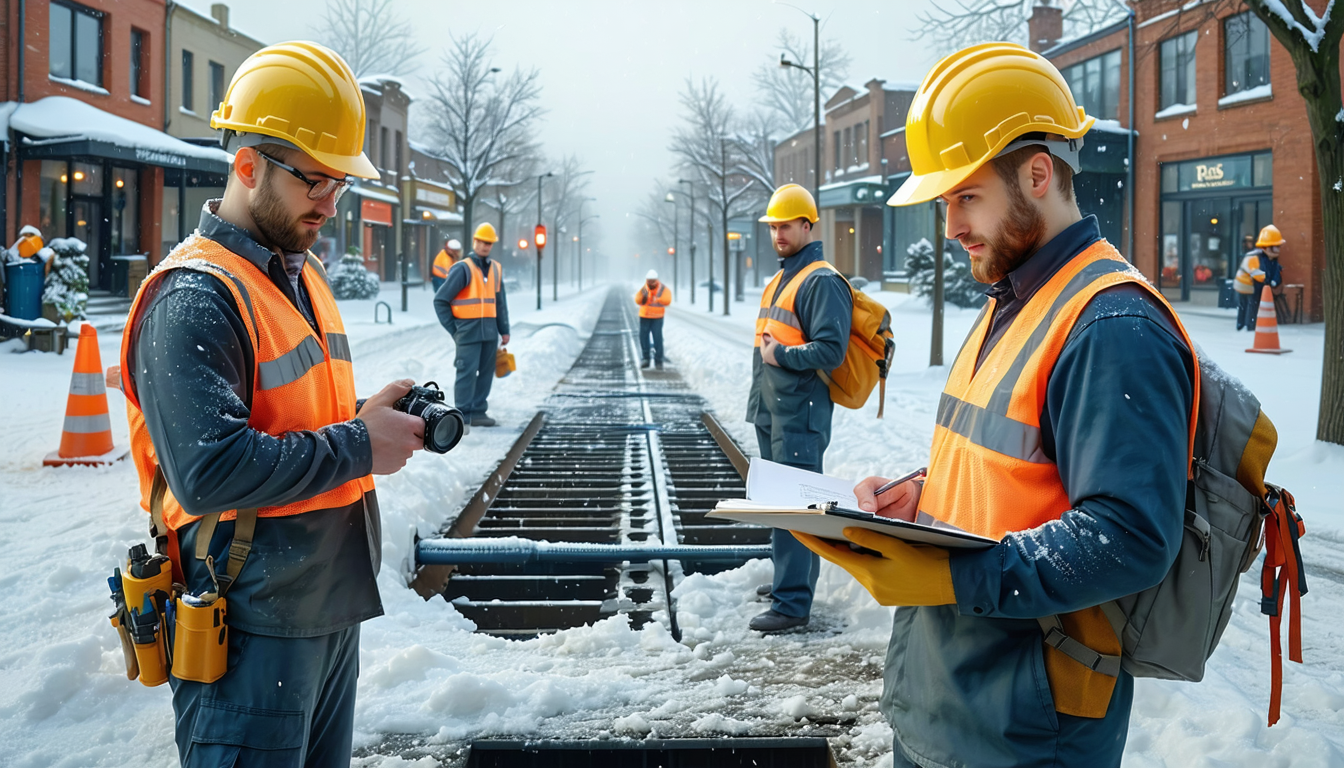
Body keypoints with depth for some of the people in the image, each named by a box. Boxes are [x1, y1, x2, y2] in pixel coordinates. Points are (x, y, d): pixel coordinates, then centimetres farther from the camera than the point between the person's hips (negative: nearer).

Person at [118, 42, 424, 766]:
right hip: (254, 627, -9)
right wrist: (359, 446, -20)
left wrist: (372, 414, 2)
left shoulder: (301, 272, 13)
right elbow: (208, 472, -28)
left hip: (333, 607, 9)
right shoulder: (193, 298, -18)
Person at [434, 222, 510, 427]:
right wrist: (453, 329, -7)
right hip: (468, 331, -6)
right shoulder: (463, 269, -7)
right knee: (467, 371, -8)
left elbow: (500, 302, 18)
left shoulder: (496, 269, 12)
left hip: (489, 331, 6)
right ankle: (464, 414, -4)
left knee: (486, 371, 7)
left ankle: (478, 411, 14)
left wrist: (504, 330, 13)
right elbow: (440, 299, -6)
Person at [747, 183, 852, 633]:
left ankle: (792, 603, -9)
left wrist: (780, 355, -15)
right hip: (770, 411, 10)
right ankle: (791, 578, 30)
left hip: (799, 414, -10)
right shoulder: (778, 280, 18)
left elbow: (830, 350, -20)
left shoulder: (822, 282, -12)